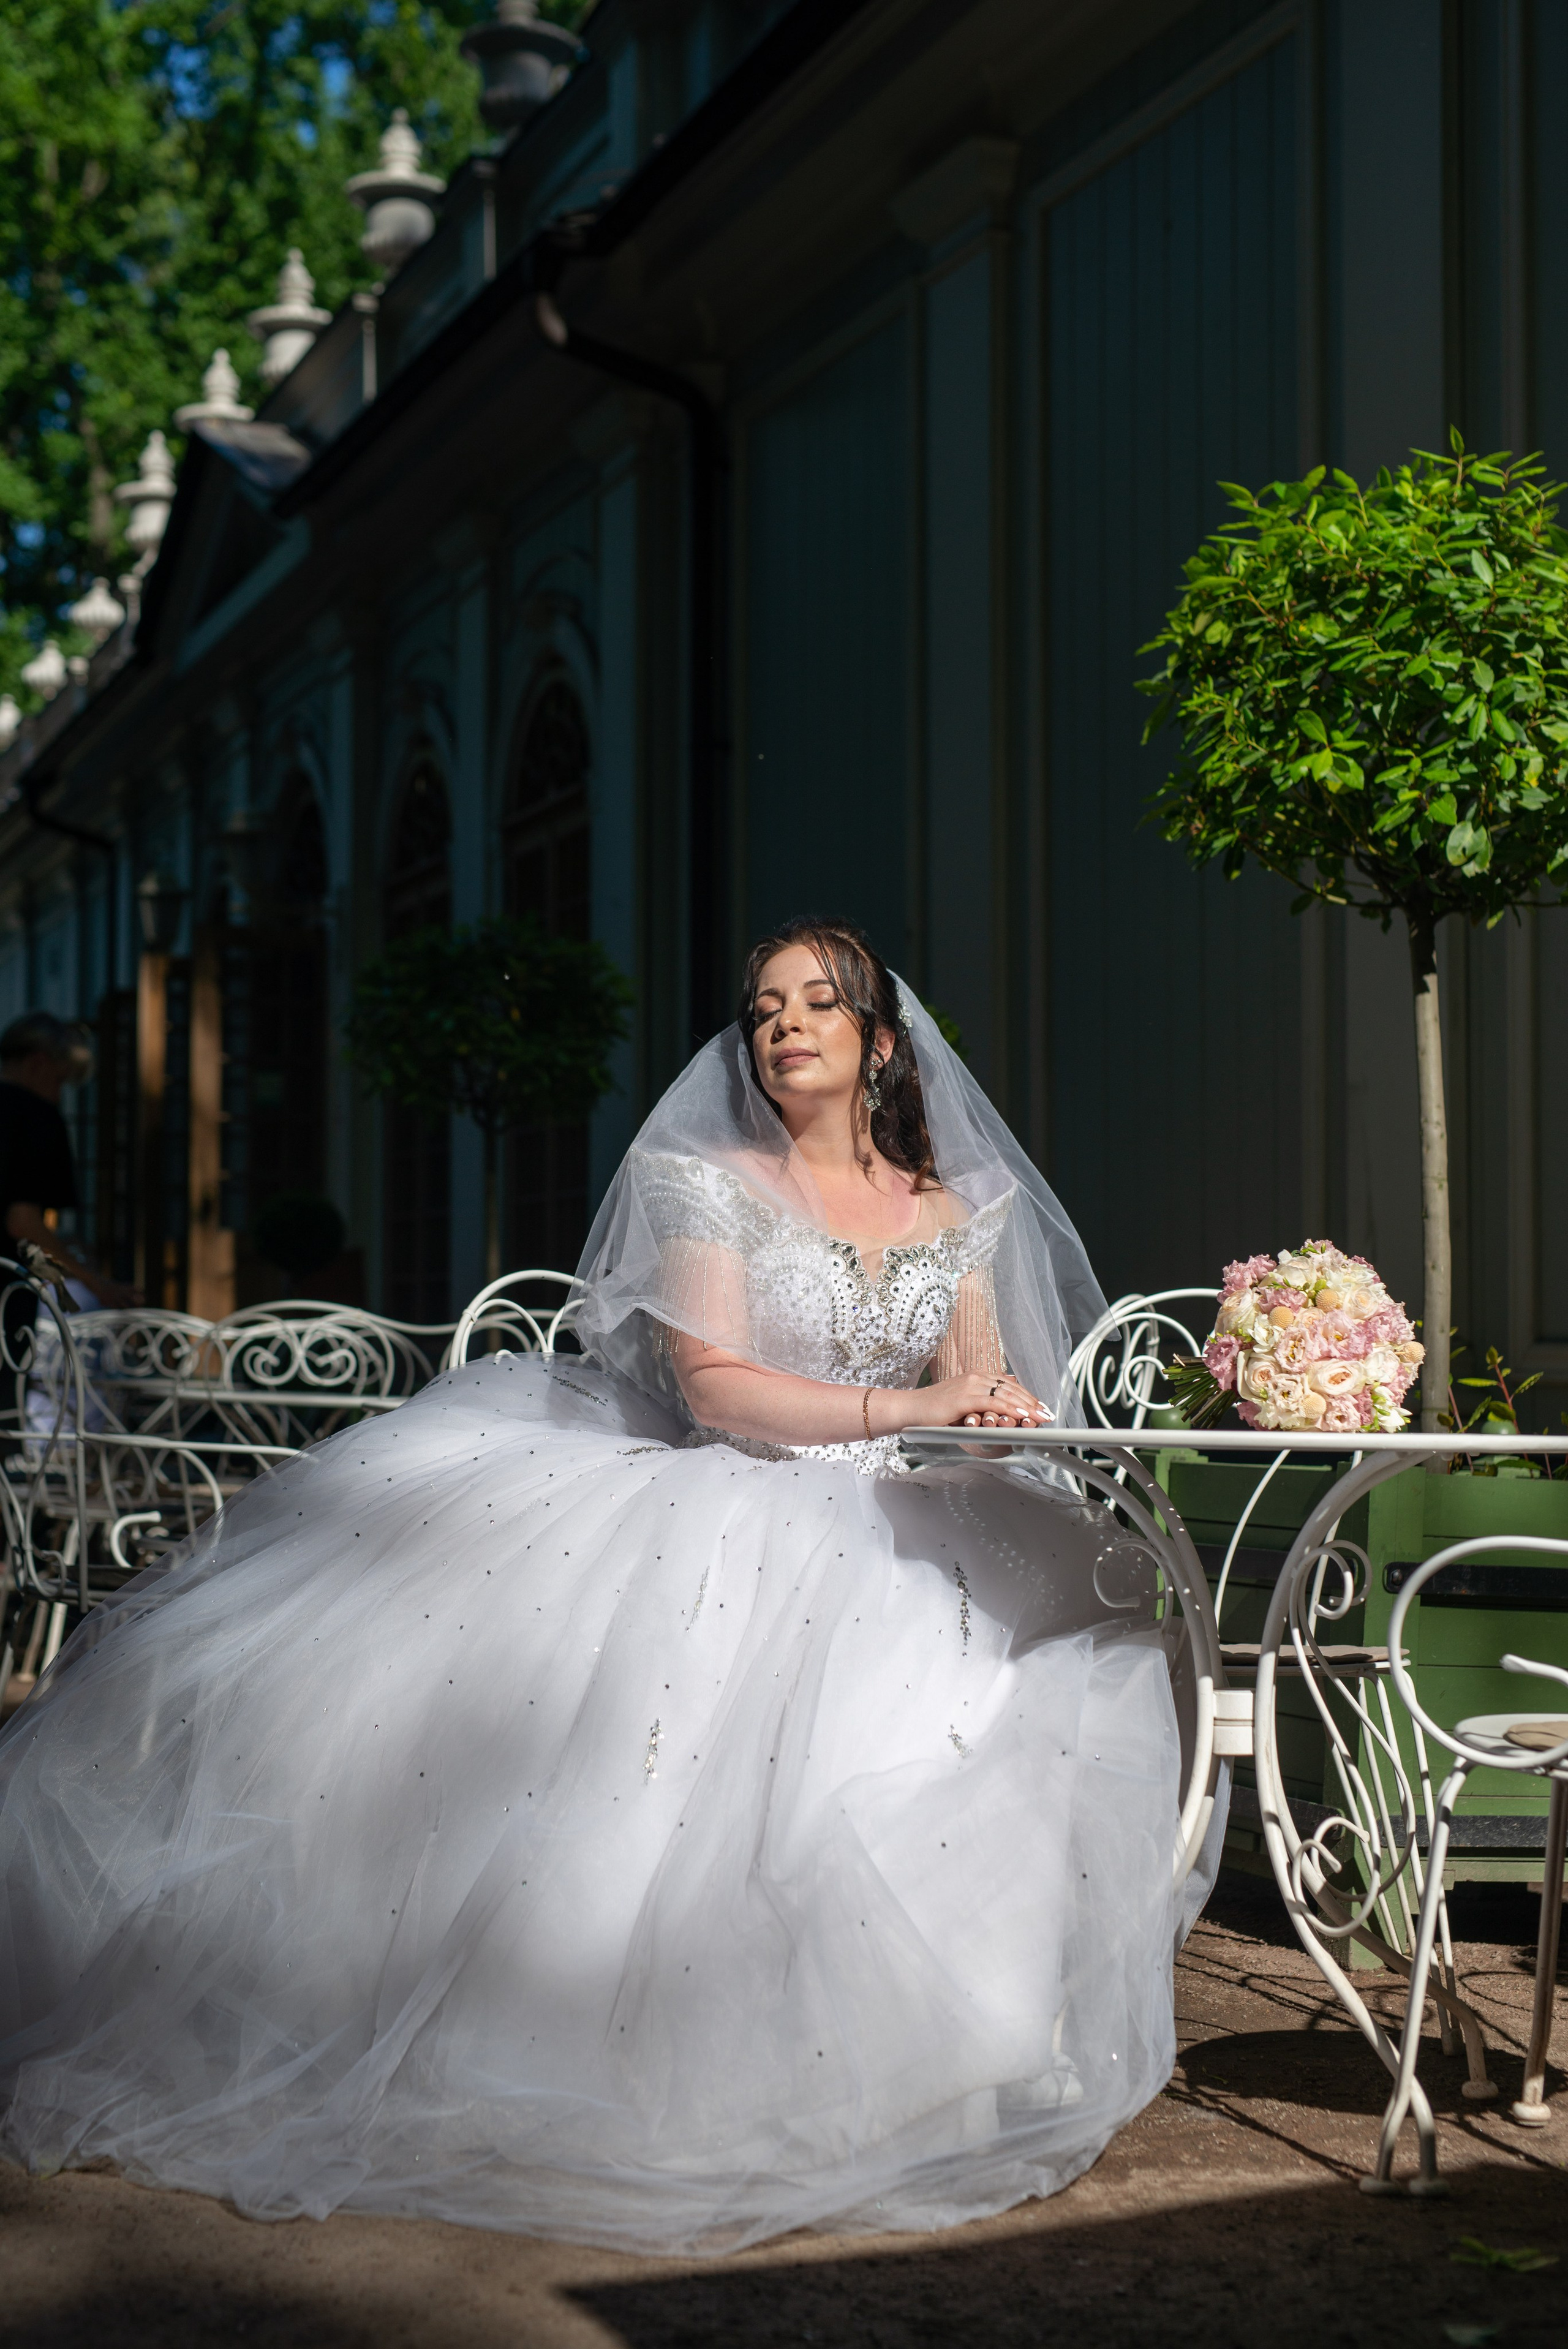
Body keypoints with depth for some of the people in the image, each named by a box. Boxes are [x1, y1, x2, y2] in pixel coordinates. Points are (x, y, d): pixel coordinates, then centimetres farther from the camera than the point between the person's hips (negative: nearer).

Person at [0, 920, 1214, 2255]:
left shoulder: (957, 1209, 17)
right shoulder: (710, 1184, 6)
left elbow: (984, 1394, 11)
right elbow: (715, 1385, -7)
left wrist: (993, 1396, -15)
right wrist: (904, 1407, -17)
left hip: (894, 1538, 3)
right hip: (726, 1508, -3)